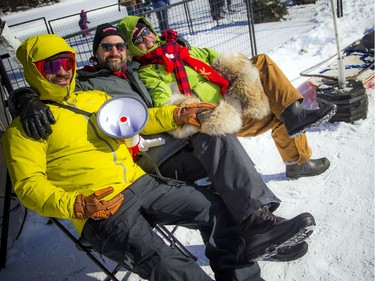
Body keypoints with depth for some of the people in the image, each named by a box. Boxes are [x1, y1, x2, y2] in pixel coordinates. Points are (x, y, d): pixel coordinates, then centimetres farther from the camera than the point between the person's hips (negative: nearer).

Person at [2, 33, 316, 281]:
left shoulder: (95, 98, 20)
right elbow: (29, 185, -6)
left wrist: (177, 115, 9)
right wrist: (77, 205, -24)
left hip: (140, 184, 7)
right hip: (100, 212, -6)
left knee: (213, 207, -1)